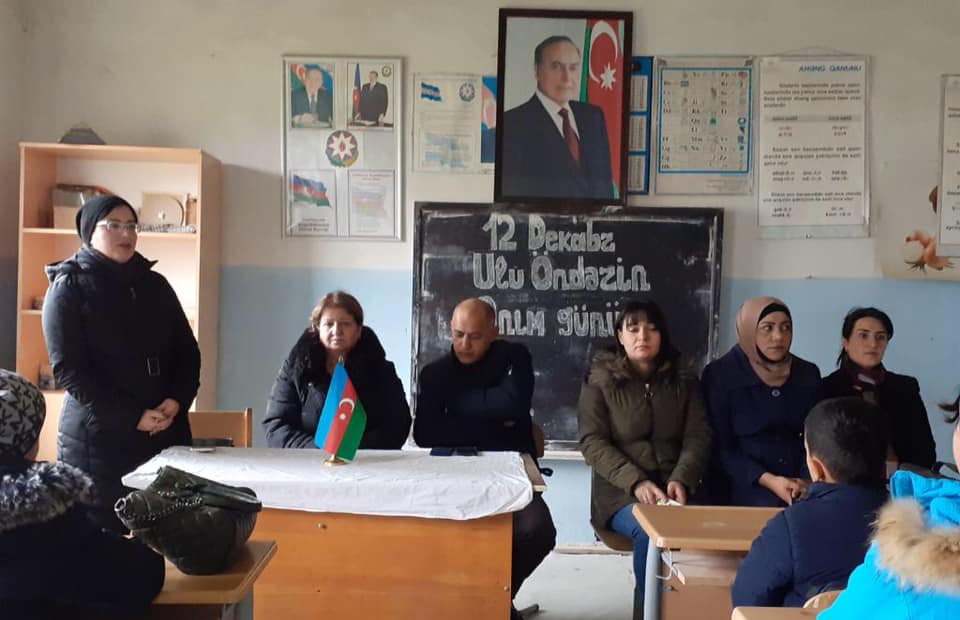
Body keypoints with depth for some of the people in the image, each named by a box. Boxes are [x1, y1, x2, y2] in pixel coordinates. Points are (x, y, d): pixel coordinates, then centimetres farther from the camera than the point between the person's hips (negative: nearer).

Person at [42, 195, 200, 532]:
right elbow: (68, 370, -9)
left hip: (167, 432, 4)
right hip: (97, 439, -4)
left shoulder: (156, 285, 13)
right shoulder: (68, 288, 0)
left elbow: (187, 350, 12)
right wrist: (133, 417, -16)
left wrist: (177, 401, -8)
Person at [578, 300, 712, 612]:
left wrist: (681, 479, -16)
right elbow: (592, 442, -5)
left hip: (672, 487, 2)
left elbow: (698, 437, 4)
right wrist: (636, 482, -19)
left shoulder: (684, 381, 11)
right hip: (621, 492, -2)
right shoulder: (600, 381, 2)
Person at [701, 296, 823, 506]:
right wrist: (767, 480, -14)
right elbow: (720, 446, -5)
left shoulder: (808, 373, 9)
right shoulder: (719, 374, -3)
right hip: (743, 487, -3)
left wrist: (806, 481, -10)